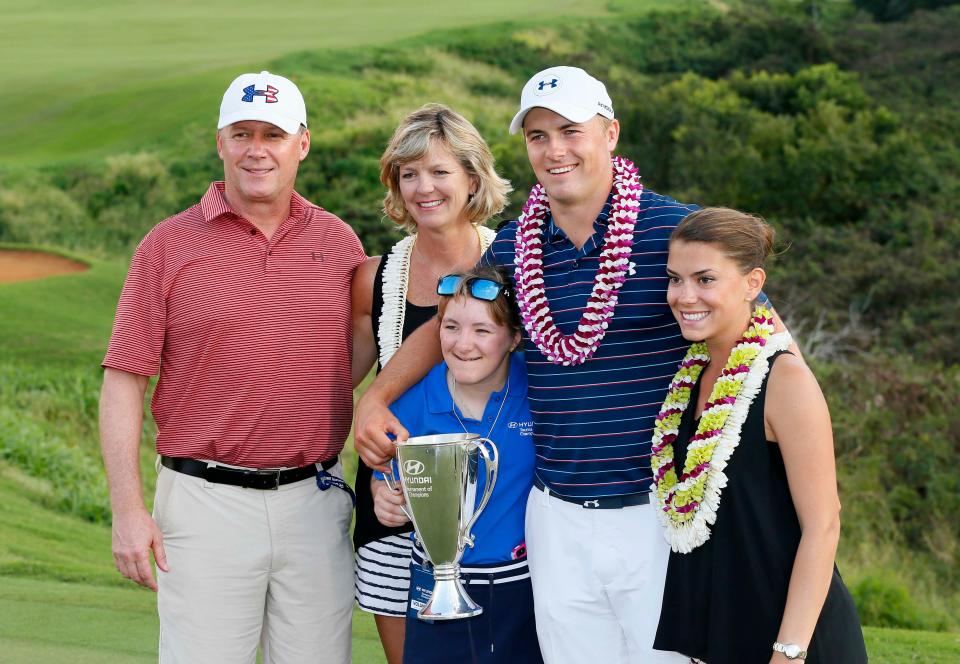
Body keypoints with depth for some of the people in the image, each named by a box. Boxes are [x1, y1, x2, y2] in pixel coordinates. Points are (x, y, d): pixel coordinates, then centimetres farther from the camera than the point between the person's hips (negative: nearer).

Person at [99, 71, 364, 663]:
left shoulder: (339, 241, 8)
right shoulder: (168, 246, 0)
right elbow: (124, 381, -1)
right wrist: (128, 509, -8)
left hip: (316, 499, 3)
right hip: (206, 501, -2)